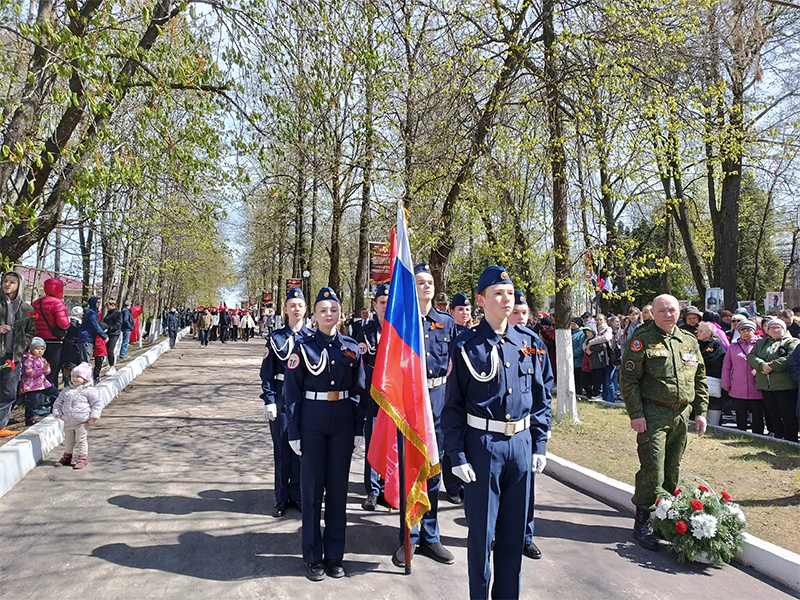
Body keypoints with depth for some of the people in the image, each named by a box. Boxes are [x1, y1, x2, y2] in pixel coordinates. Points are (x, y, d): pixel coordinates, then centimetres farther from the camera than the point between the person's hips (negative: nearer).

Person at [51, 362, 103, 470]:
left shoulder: (89, 391, -8)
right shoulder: (66, 391, 9)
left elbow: (97, 403, -7)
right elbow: (58, 402, 17)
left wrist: (94, 416, -13)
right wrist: (57, 412, 2)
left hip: (82, 422, -6)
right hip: (68, 421, 6)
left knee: (81, 440, 0)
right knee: (68, 440, 19)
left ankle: (83, 457, 10)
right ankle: (67, 456, 33)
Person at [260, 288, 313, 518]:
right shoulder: (276, 337, 0)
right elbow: (267, 372, 0)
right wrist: (269, 400, -6)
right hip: (282, 397, -1)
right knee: (282, 446, 5)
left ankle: (297, 494, 23)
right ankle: (282, 497, 19)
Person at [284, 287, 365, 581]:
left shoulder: (351, 347, 4)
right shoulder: (303, 347, -3)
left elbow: (358, 391, 6)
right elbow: (292, 392, -3)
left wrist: (359, 429, 3)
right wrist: (294, 432, -6)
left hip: (343, 421, 2)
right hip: (312, 421, -2)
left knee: (338, 486, 9)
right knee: (312, 487, 6)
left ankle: (335, 554, 23)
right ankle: (314, 556, 20)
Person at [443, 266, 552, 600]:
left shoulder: (531, 343, 4)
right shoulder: (467, 346, -7)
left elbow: (542, 397, 10)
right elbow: (453, 405, -5)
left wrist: (539, 444, 6)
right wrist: (457, 455, -8)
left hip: (521, 443, 4)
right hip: (482, 444, -4)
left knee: (515, 529, 15)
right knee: (481, 531, 7)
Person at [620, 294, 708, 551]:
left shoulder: (690, 342, 13)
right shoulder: (642, 339, -6)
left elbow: (700, 379, 19)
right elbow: (628, 379, -9)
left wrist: (700, 412, 11)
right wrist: (636, 414, -14)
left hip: (682, 415, 6)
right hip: (653, 414, -5)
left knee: (673, 470, 13)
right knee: (652, 469, -7)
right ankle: (643, 523, 3)